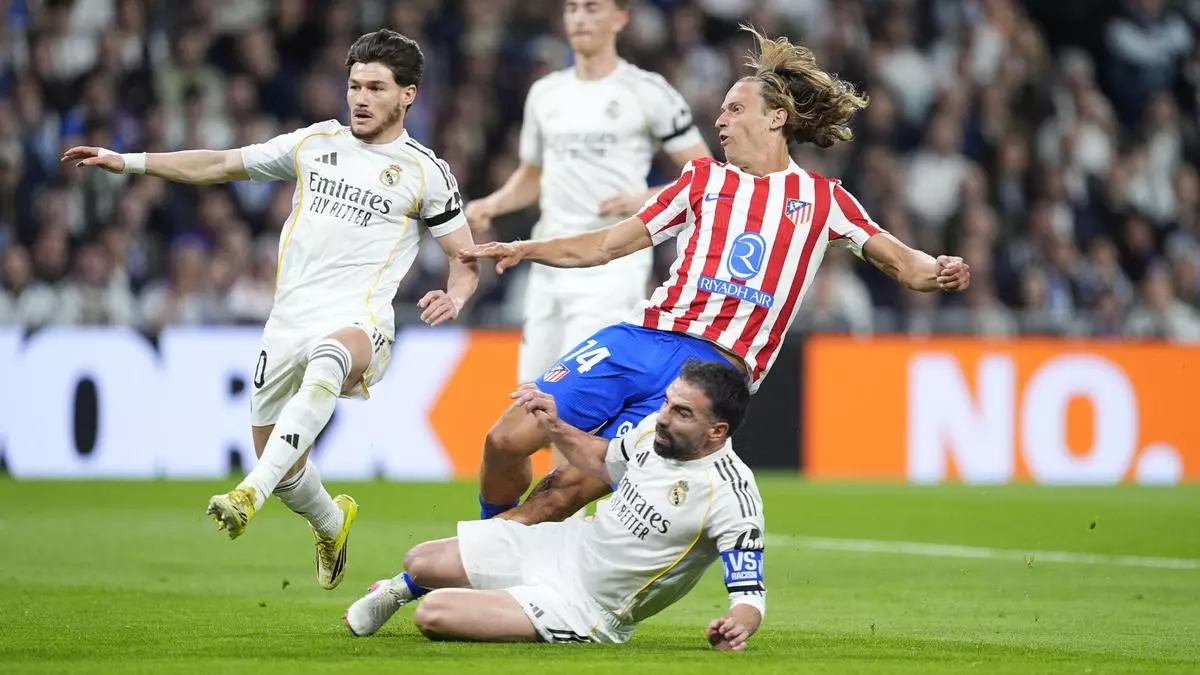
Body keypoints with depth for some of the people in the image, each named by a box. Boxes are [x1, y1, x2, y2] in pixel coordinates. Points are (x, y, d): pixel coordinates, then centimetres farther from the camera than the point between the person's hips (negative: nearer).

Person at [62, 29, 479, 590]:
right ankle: (332, 525, 45)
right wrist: (127, 161, 15)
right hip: (288, 322, 5)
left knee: (329, 359, -42)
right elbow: (221, 165, 20)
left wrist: (453, 297, -13)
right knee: (281, 465, 10)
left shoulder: (425, 172, 5)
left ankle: (251, 493, -54)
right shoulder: (315, 143, 15)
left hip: (358, 321, -5)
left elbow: (464, 257, 10)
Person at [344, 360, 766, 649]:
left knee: (433, 616, -17)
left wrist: (737, 625, -52)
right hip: (568, 544, 7)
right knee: (420, 563, 10)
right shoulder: (657, 427, -6)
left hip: (585, 608, -7)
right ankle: (399, 590, 47)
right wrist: (554, 428, 2)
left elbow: (750, 595, -30)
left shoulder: (731, 496, -30)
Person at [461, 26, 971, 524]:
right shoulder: (703, 178, 18)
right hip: (640, 338, 4)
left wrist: (935, 273, -15)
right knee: (507, 440, -9)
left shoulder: (823, 199, 11)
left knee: (570, 488, -17)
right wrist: (523, 251, 8)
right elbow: (608, 245, 20)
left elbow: (898, 260, 8)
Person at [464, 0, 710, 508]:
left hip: (611, 262, -6)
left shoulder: (647, 93, -4)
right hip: (550, 261, 7)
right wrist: (491, 205, 7)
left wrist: (644, 201, -17)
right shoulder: (545, 93, 14)